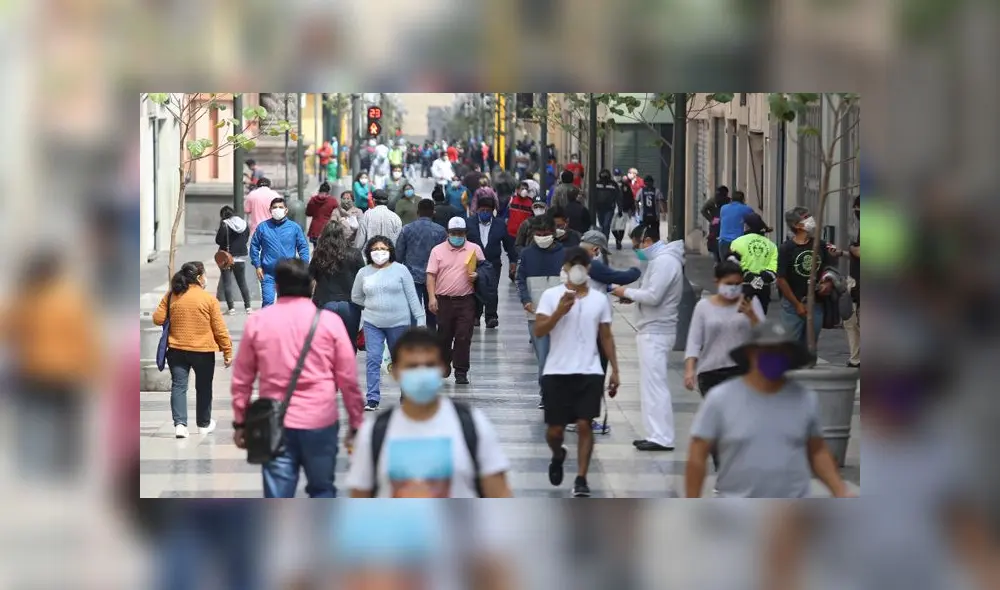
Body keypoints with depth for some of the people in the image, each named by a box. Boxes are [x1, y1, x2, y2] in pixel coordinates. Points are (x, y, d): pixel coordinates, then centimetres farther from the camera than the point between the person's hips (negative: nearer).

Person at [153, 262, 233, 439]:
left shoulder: (171, 296, -1)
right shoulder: (209, 299, -9)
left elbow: (158, 319, 2)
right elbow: (219, 328, -8)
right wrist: (227, 351, 0)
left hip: (176, 349, 2)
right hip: (203, 351, -2)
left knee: (178, 386, 3)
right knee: (203, 387, 14)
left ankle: (180, 423, -12)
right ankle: (204, 424, 27)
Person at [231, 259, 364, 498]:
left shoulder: (257, 322, 1)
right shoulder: (329, 321, -3)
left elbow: (241, 380, 6)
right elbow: (348, 379, -1)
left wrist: (240, 422, 16)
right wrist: (356, 423, 9)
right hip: (320, 422, -1)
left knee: (277, 498, 2)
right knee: (322, 489, 17)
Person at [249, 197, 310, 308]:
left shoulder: (294, 227, 1)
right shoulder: (263, 227, 1)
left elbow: (303, 247, 4)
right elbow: (254, 246, 5)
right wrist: (257, 266, -1)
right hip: (268, 273, -1)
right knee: (268, 301, -12)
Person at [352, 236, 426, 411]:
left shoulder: (400, 270, -2)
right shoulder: (363, 273, 4)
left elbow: (412, 296, -2)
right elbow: (356, 297, 17)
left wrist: (420, 318, -6)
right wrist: (372, 306, 7)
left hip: (398, 323, -1)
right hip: (372, 324, 1)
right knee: (372, 360, -8)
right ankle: (373, 399, -8)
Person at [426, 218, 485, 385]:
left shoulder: (474, 249, 5)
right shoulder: (438, 250, 4)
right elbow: (431, 275, 1)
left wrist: (477, 275, -9)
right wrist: (432, 297, -9)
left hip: (466, 302, -1)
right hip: (444, 300, 1)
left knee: (464, 337, -4)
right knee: (444, 336, 11)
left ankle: (461, 372, 0)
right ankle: (444, 365, 32)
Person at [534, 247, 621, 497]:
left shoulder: (600, 299, 7)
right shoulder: (551, 295, 0)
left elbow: (606, 337, 12)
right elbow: (539, 331, -8)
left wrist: (615, 370, 7)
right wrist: (559, 311, -22)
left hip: (589, 372, 1)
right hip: (556, 372, -1)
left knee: (584, 424, -9)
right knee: (554, 429, 5)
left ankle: (581, 479, -3)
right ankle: (558, 456, 38)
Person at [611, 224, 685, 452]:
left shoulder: (664, 261, -16)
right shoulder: (660, 259, 17)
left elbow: (653, 296, -22)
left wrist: (627, 292, -9)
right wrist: (632, 295, 5)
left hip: (656, 332, -11)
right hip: (653, 330, 11)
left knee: (654, 384, -11)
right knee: (652, 384, 13)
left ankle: (661, 438, -11)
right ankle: (657, 434, 16)